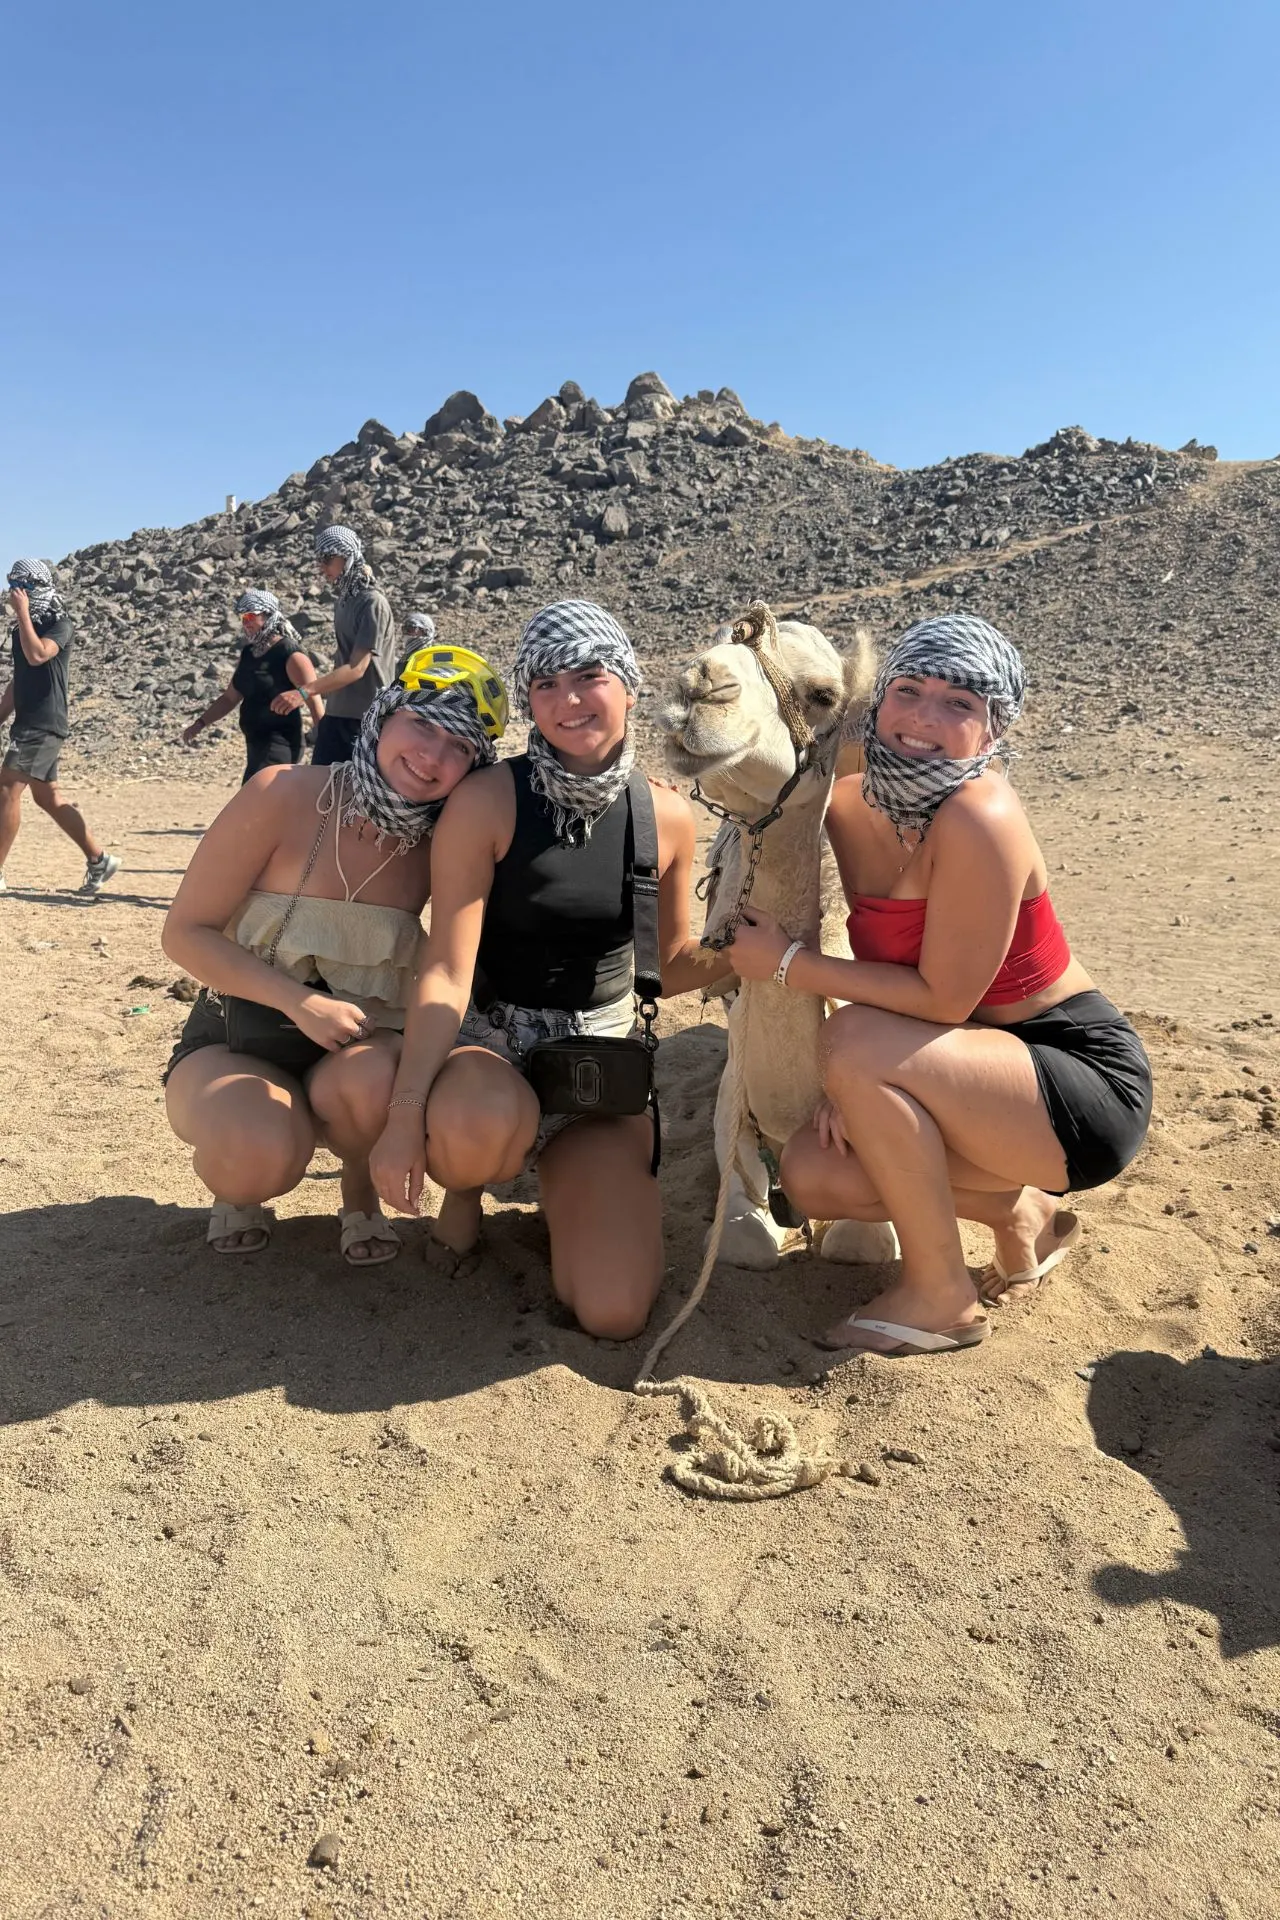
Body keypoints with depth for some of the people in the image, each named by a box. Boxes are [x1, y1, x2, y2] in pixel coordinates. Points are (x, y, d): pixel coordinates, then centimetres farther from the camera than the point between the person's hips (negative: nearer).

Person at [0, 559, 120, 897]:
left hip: (45, 724, -9)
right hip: (28, 723, 9)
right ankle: (99, 859, 18)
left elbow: (37, 655, -27)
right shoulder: (27, 626, 17)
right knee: (47, 797, 11)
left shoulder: (60, 624, -8)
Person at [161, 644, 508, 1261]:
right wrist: (300, 1000, -24)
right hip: (235, 1044, -2)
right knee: (261, 1154, -34)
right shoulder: (284, 795, -15)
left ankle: (361, 1191, 2)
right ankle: (237, 1184, 6)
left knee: (368, 1081, -35)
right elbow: (185, 931, -12)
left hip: (357, 1049, 2)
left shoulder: (442, 846, -6)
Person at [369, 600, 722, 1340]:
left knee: (616, 1312, -14)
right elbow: (447, 973, -18)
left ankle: (563, 1181, 20)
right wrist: (405, 1115, -27)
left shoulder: (667, 816, -1)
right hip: (491, 1045, -2)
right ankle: (464, 1183, -1)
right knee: (482, 1127, -42)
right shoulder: (488, 802, -13)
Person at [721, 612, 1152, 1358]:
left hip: (1088, 1084, -8)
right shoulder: (854, 804, -2)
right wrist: (860, 1082, -8)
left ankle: (942, 1297, -7)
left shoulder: (979, 818, -26)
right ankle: (1019, 1213, 18)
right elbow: (887, 964, 7)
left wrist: (787, 962, -18)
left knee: (858, 1039, -27)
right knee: (813, 1175, -4)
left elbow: (942, 999, -23)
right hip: (984, 1069, 8)